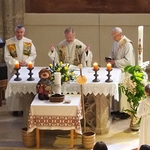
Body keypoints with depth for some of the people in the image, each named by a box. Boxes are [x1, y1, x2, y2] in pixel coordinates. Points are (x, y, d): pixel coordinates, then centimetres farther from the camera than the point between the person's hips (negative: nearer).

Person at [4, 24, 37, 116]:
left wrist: (26, 62, -12)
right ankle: (15, 108, 8)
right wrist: (16, 62, -15)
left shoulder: (29, 42, 3)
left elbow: (33, 54, 4)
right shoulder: (9, 42, -2)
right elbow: (7, 57, -3)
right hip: (14, 69, -1)